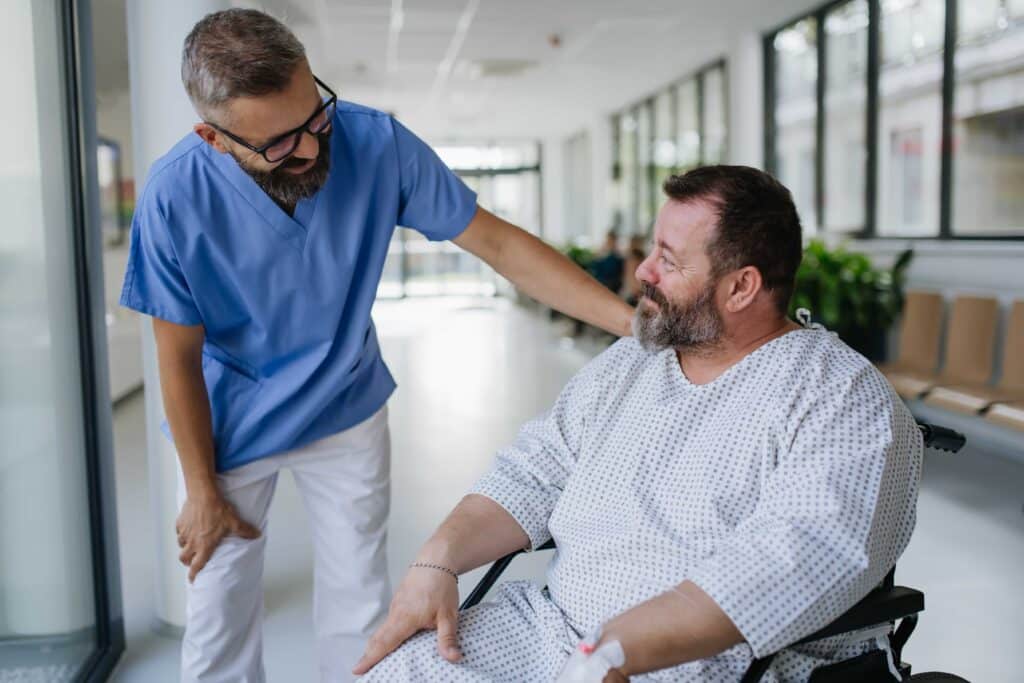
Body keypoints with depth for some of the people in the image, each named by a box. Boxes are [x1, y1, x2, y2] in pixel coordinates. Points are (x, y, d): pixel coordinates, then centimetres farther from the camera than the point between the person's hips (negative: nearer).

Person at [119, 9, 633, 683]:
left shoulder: (376, 144, -22)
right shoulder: (175, 197, -23)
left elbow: (498, 242, -17)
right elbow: (180, 356, -12)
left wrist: (634, 320, -25)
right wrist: (202, 490, -4)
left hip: (348, 412, 1)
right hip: (229, 423, 0)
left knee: (360, 609, 10)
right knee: (218, 612, 9)